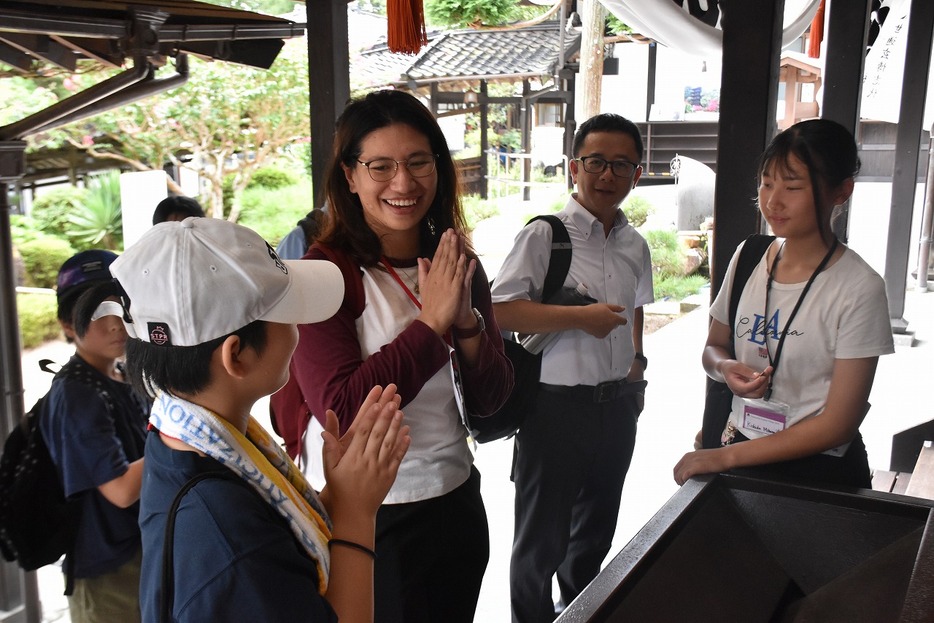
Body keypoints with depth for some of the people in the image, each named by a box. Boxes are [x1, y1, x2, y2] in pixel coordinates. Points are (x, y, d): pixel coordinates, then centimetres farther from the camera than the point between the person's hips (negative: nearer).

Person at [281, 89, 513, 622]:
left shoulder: (459, 266, 1)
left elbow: (490, 399, 0)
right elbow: (342, 409, -25)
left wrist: (467, 321, -17)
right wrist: (432, 322, -24)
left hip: (455, 500, 6)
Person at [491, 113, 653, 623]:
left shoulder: (635, 246, 7)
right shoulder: (544, 235, -14)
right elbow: (497, 311, -22)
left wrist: (637, 361, 12)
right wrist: (581, 318, -23)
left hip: (618, 403, 7)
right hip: (557, 404, -6)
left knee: (597, 526, 25)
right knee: (542, 537, 9)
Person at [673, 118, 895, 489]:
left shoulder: (858, 288, -16)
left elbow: (838, 423, -16)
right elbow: (714, 346, 11)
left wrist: (726, 457, -16)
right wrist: (726, 368, -13)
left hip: (819, 471, -4)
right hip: (740, 451, 4)